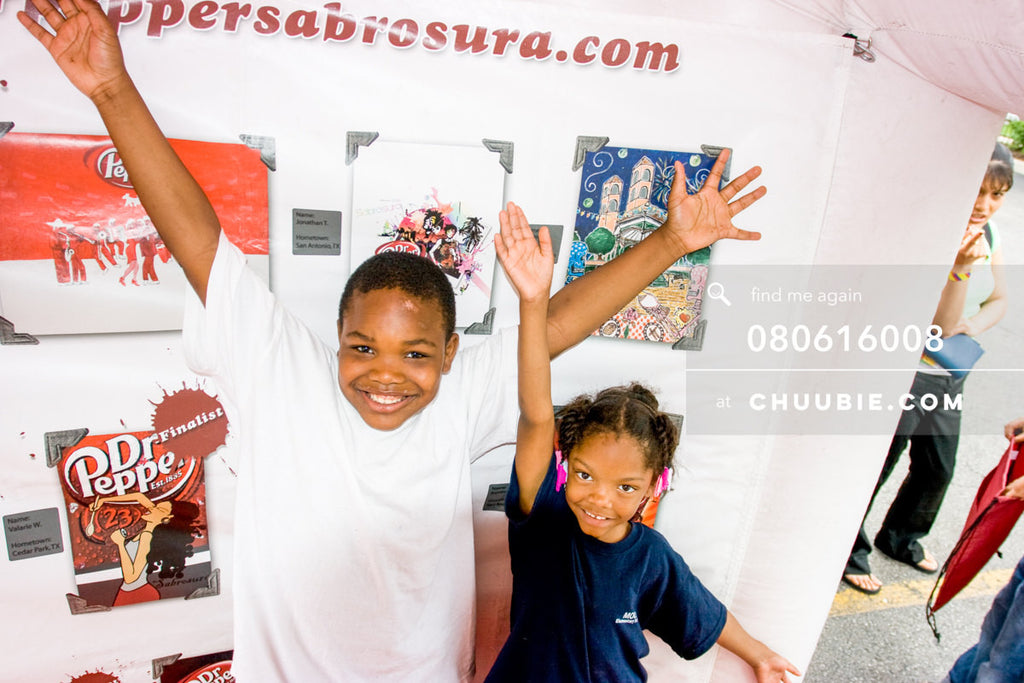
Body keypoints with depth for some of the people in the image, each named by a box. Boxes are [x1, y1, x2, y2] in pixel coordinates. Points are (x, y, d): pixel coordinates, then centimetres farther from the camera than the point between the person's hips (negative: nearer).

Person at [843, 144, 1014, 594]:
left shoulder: (988, 233, 3)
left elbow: (999, 299, 15)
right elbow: (939, 326, -27)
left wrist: (975, 324, -7)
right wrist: (963, 266, -41)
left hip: (948, 376, 8)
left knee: (938, 467, 20)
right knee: (875, 465, 1)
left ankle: (902, 538, 44)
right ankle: (848, 552, 21)